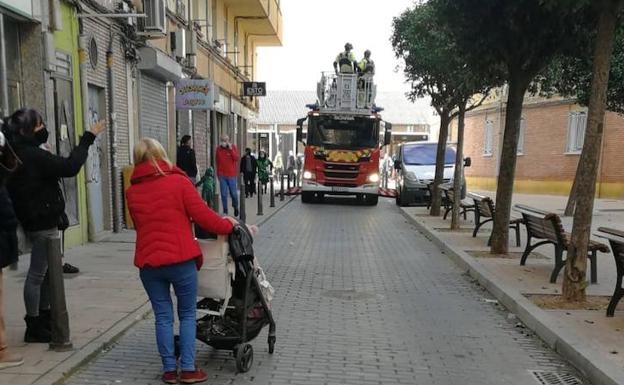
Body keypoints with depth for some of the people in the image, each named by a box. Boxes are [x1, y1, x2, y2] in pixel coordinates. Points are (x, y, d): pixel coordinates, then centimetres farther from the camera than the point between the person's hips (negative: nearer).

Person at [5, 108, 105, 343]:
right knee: (37, 273, -1)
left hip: (36, 221, 10)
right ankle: (34, 327, 10)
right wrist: (88, 138, -18)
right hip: (43, 223, -10)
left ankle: (43, 317, 31)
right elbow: (69, 167, -24)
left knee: (45, 270, 19)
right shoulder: (32, 155, -20)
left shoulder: (18, 153, 10)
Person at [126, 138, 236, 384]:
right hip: (180, 258, -3)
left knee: (163, 316, 13)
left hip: (148, 261, 3)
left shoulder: (132, 191, 6)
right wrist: (228, 224, 7)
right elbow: (203, 216, -8)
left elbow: (141, 226, 14)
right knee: (187, 314, 11)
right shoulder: (178, 182, -6)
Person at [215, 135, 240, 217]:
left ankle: (235, 207, 28)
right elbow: (217, 160, 12)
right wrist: (218, 172, 9)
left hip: (231, 174, -2)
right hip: (222, 175, 2)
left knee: (233, 193, 4)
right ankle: (225, 211, 9)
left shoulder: (233, 147, 0)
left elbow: (236, 158, -12)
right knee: (223, 194, 1)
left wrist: (231, 149, -18)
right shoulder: (218, 149, 5)